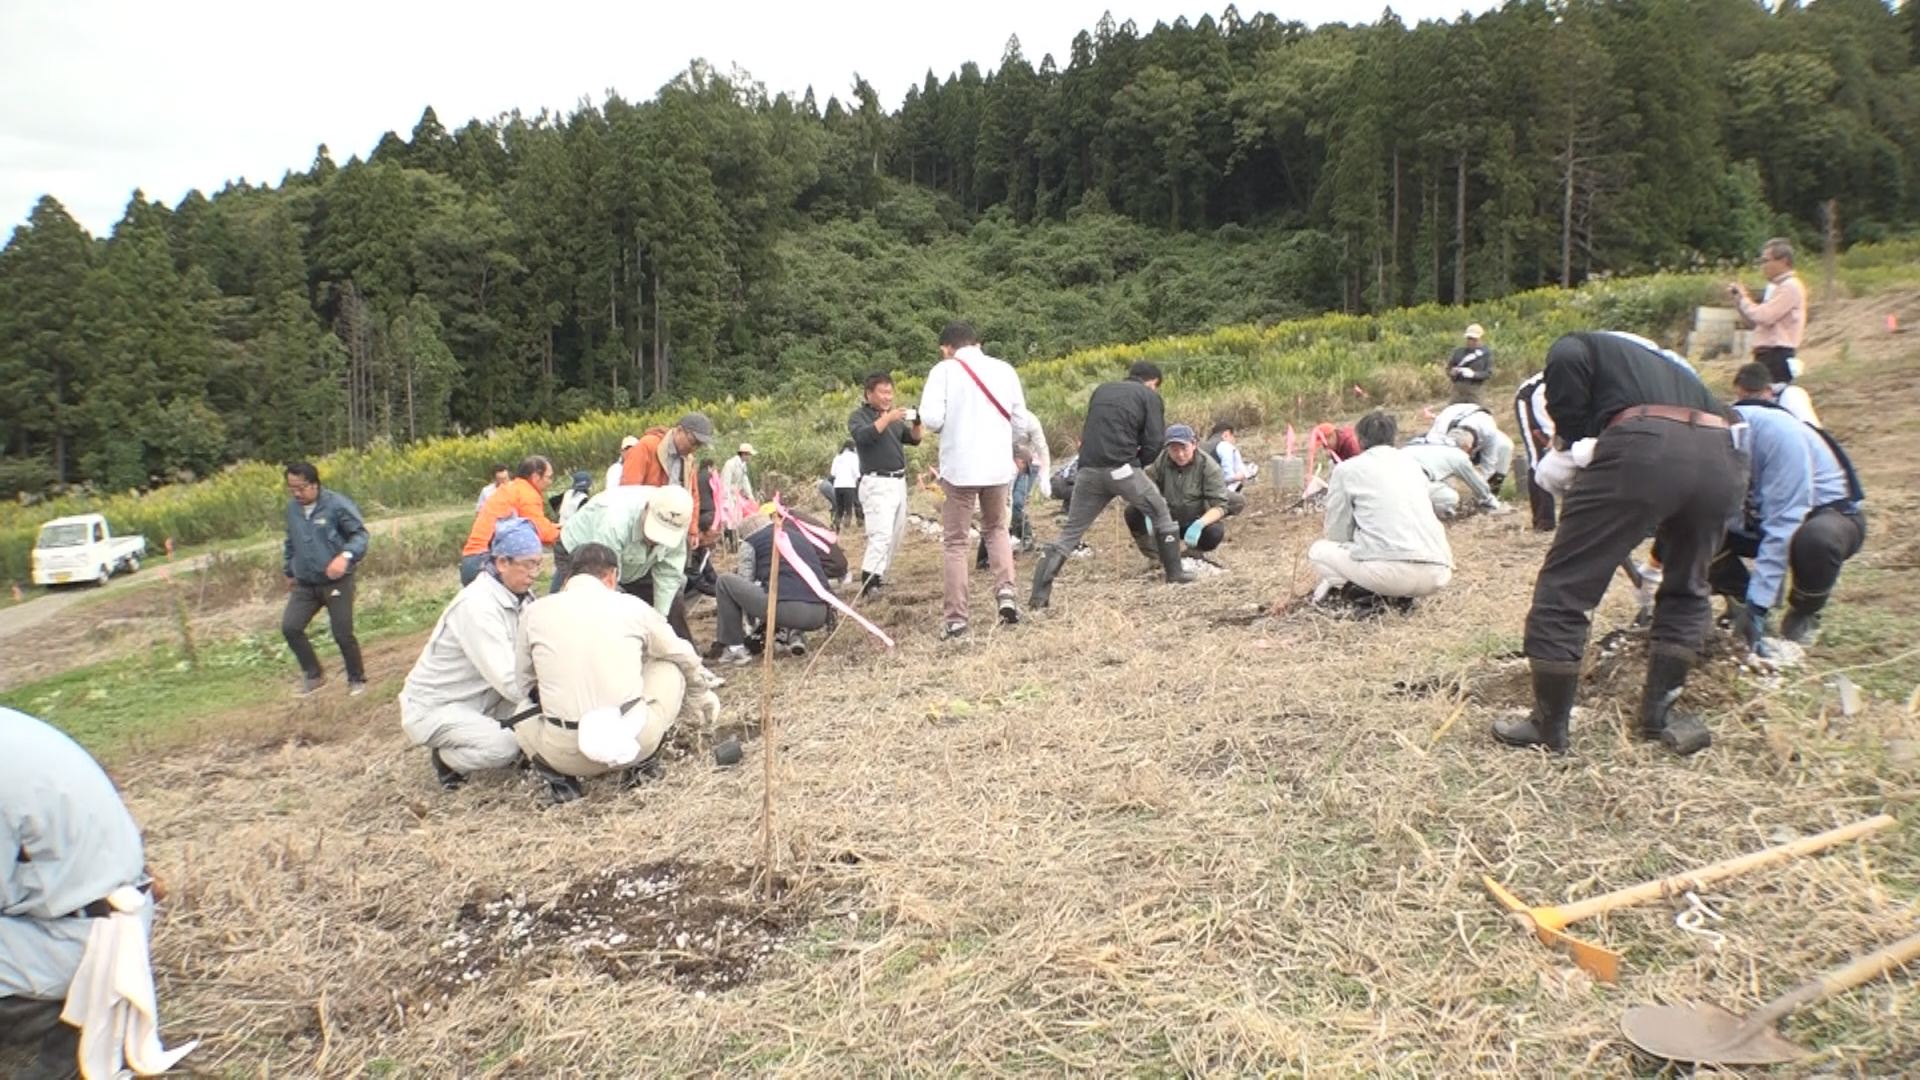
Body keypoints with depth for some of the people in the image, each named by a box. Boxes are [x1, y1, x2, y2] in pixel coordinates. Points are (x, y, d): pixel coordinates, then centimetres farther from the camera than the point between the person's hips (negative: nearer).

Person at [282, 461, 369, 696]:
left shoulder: (337, 504, -14)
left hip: (337, 582, -5)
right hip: (305, 584, 5)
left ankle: (357, 679, 19)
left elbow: (360, 534, -14)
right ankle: (313, 674, 10)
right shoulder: (293, 508, 6)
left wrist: (346, 556, -31)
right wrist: (289, 572, 27)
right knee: (289, 627, -8)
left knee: (343, 634, -3)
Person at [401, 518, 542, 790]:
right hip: (433, 707, -8)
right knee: (504, 746, -30)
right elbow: (509, 681, -32)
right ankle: (445, 757, 1)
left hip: (478, 698, 8)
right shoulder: (478, 605, -27)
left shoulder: (518, 595, -2)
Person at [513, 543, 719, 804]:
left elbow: (525, 684, 16)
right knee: (671, 667, 23)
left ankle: (559, 778, 9)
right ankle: (643, 763, 16)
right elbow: (686, 658, 20)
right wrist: (703, 695, 40)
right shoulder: (632, 606, 5)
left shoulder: (534, 612, 6)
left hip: (567, 754, 1)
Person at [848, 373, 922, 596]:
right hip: (876, 483, -8)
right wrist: (886, 419, -26)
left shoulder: (894, 416, 18)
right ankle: (868, 583, -22)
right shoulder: (859, 416, -2)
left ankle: (879, 578, 19)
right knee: (881, 534, -18)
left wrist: (917, 423, -3)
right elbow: (863, 436, -22)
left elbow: (914, 439, 15)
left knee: (896, 534, 10)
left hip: (899, 481, 8)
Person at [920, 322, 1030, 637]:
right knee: (996, 529, 25)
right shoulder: (1004, 369, 6)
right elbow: (1021, 420, 8)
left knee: (955, 542, 8)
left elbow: (931, 418, -13)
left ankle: (956, 618, 8)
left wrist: (950, 424, 9)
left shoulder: (944, 370, -4)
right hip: (999, 465, 3)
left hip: (959, 467, -3)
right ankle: (1005, 591, 5)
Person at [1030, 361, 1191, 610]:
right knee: (1161, 514, 19)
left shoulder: (1101, 391, 22)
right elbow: (1154, 442, 0)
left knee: (1070, 533, 7)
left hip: (1088, 470, 4)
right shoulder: (1149, 396, 9)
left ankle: (1040, 593, -3)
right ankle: (1175, 572, 23)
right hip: (1121, 469, -4)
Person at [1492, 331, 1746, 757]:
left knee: (1564, 587, 5)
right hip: (1721, 456, 6)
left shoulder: (1579, 344, 26)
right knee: (1686, 590, 29)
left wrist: (1569, 439, 14)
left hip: (1645, 447, -6)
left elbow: (1567, 360, 1)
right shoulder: (1664, 359, 43)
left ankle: (1548, 727, 13)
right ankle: (1660, 713, 29)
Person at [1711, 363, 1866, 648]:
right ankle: (1742, 599, 2)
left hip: (1834, 514, -5)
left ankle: (1802, 616, -9)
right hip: (1762, 517, 5)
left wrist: (1757, 607, -37)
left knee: (1814, 539, -40)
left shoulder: (1779, 431, -32)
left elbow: (1784, 524, -34)